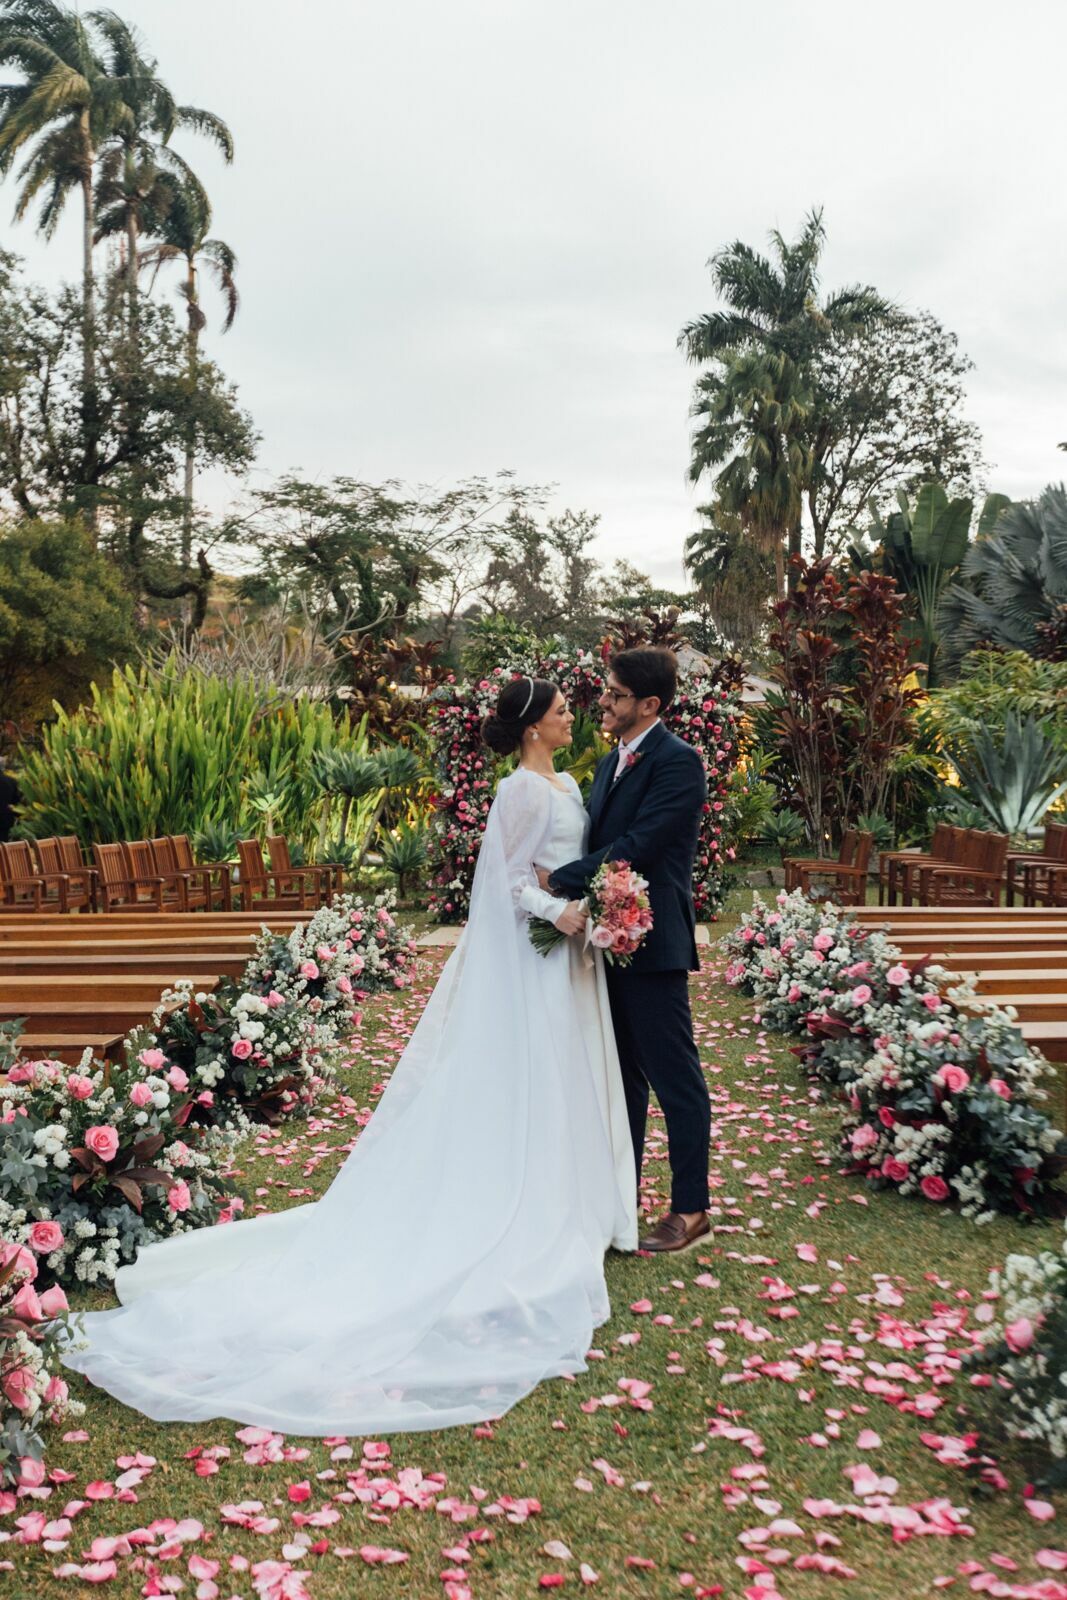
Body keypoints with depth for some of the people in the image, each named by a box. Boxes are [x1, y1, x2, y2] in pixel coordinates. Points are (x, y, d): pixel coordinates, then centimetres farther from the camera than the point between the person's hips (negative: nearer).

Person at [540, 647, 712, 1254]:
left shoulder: (677, 761, -14)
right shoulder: (612, 762, 15)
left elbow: (636, 846, -22)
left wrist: (559, 880, -17)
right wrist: (581, 902, 0)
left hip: (652, 943, -9)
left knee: (674, 1075, 1)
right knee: (623, 1071, 18)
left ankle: (691, 1209, 13)